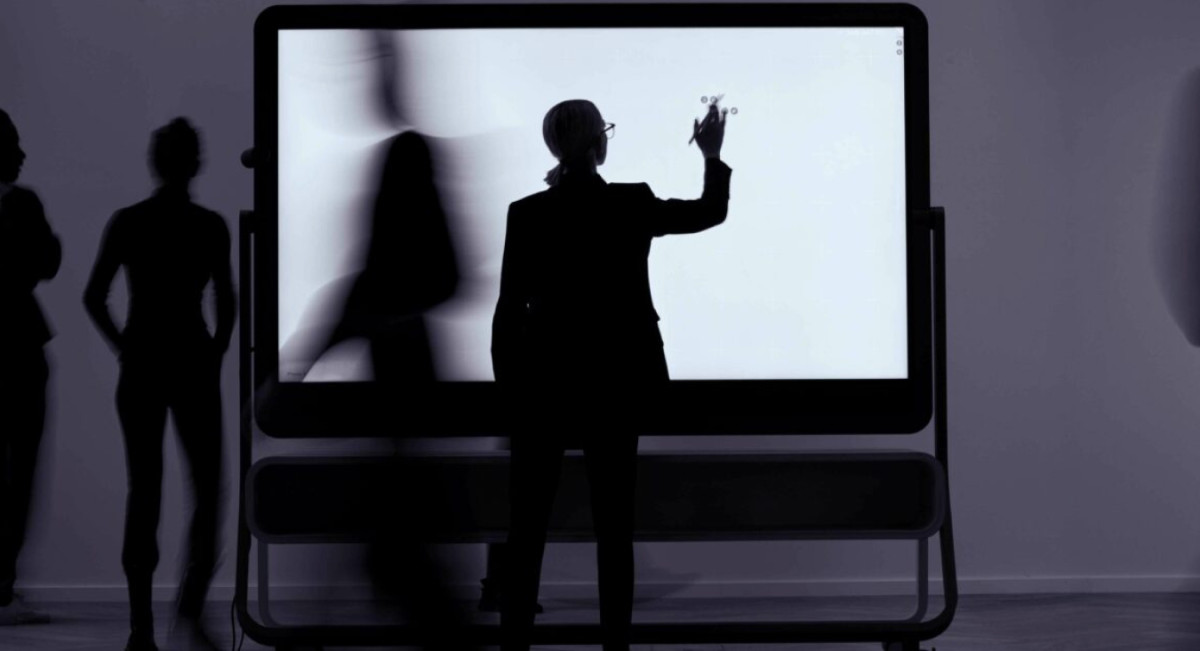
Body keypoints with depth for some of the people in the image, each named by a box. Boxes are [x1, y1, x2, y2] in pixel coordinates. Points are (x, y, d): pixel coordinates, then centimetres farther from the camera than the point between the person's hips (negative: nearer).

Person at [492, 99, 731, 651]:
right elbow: (711, 212, 10)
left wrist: (507, 387, 3)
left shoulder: (527, 214, -8)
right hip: (614, 383, 1)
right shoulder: (632, 204, -7)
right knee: (614, 526, 8)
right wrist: (712, 154, 25)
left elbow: (509, 310, -6)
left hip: (543, 383, 0)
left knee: (526, 528, 6)